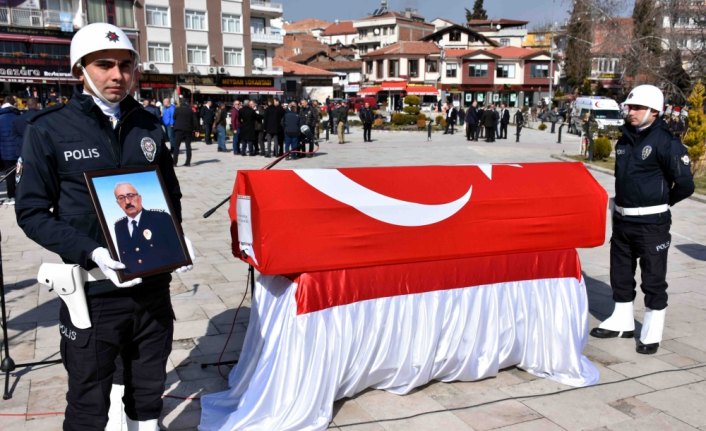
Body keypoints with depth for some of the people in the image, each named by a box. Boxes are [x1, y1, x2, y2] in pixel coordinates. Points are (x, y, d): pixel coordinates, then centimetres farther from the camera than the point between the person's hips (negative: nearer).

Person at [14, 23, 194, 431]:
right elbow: (32, 212, -7)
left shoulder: (149, 126, 6)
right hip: (93, 292, -3)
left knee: (148, 395, 19)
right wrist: (91, 252, -21)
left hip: (153, 287, 4)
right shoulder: (49, 129, -7)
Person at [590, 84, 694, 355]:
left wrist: (662, 202, -1)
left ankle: (652, 333, 16)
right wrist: (622, 202, 14)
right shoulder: (625, 140, 8)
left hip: (651, 222, -7)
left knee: (653, 279, 4)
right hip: (622, 218, 7)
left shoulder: (665, 142, -15)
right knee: (620, 274, 16)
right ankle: (622, 322, 32)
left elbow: (685, 183, -16)